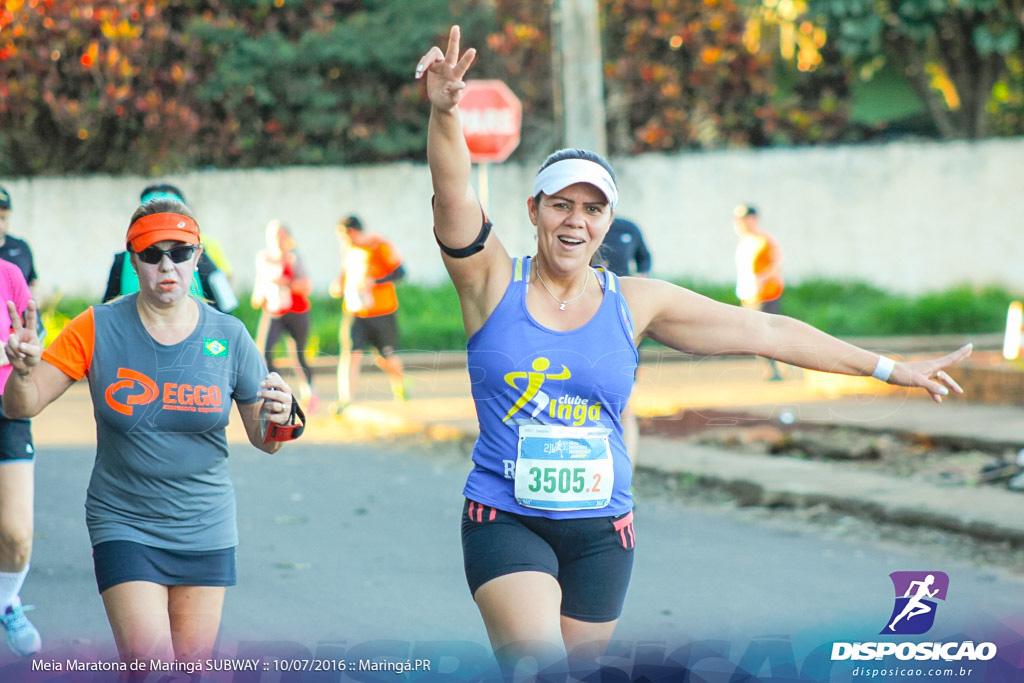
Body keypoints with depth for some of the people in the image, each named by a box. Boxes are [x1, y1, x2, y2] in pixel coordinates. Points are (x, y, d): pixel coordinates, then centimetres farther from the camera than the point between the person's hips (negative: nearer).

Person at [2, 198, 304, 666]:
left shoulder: (229, 337, -1)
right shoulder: (98, 329, -5)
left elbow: (263, 439, 6)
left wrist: (281, 421, -18)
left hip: (206, 533, 2)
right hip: (124, 527, -2)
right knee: (150, 663, -17)